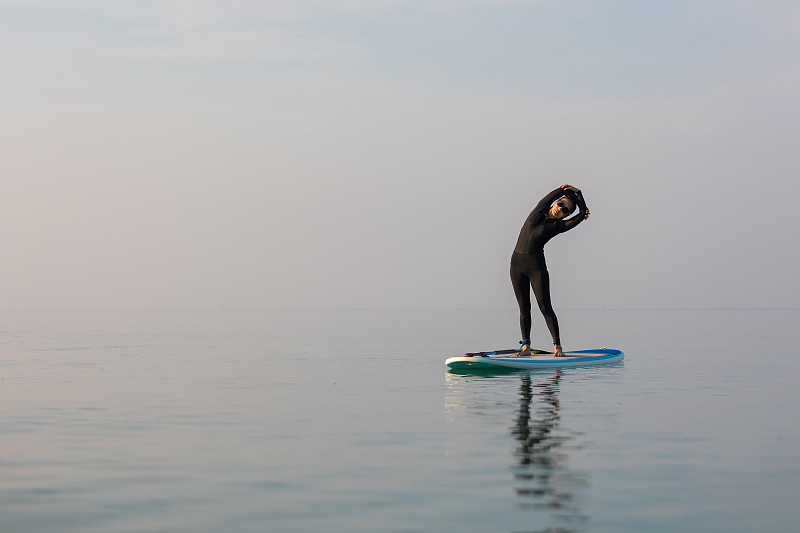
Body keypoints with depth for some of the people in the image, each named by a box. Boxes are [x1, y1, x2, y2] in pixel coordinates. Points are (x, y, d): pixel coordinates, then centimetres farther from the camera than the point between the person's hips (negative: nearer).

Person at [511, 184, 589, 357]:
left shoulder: (558, 226, -2)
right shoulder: (539, 211, 6)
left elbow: (583, 213, -11)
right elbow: (548, 199, -11)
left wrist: (577, 193, -4)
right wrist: (563, 189, -2)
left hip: (537, 266, -3)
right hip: (517, 264, 3)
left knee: (545, 307, -7)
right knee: (524, 308, 4)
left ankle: (557, 346, -1)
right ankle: (526, 347, 8)